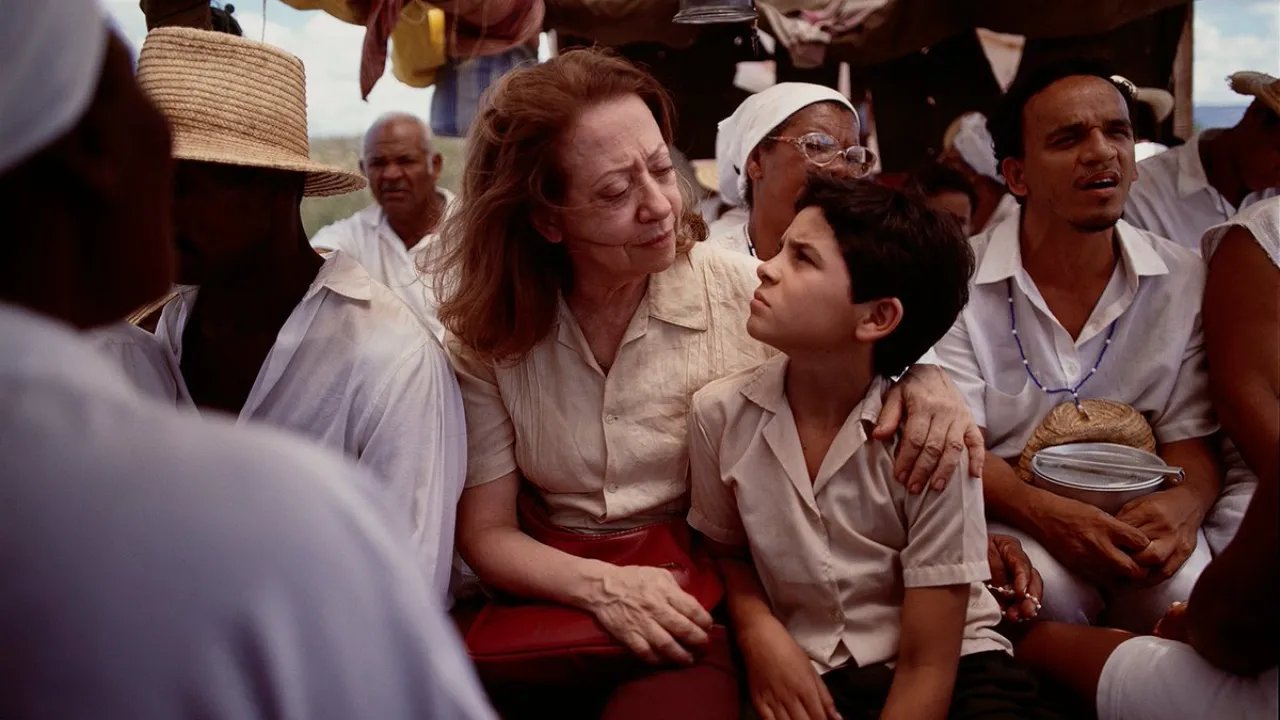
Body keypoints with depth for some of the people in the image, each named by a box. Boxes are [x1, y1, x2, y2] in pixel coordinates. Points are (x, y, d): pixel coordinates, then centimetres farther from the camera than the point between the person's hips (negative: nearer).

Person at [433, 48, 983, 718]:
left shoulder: (744, 291, -7)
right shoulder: (490, 336, -4)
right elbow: (485, 530, -3)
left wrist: (923, 378, -17)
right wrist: (601, 585, -21)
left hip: (696, 622, -2)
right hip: (555, 606, 2)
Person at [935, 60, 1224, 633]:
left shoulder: (1183, 280, 4)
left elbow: (1190, 439, 4)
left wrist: (1183, 505, -21)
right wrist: (1043, 512, -28)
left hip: (1135, 520, 2)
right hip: (1008, 517, -2)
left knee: (1186, 590, -29)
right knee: (1045, 585, -33)